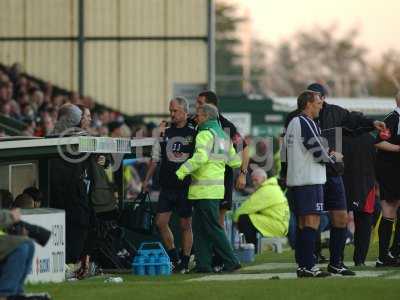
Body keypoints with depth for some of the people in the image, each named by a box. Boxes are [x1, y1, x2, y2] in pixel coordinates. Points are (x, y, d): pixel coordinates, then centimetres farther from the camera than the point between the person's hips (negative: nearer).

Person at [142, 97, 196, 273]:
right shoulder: (165, 133, 10)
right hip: (167, 186, 4)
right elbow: (155, 158, 16)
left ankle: (185, 262, 9)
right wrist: (147, 179, 12)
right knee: (160, 222, -3)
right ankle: (174, 257, 11)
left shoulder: (193, 134, -1)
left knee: (185, 225, 1)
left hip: (186, 187, -4)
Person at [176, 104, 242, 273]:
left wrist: (181, 172, -25)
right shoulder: (224, 136, 17)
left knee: (213, 228, -6)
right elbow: (235, 162, 21)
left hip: (205, 190, -9)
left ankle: (230, 262, -6)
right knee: (199, 227, 11)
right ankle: (203, 264, 7)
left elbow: (200, 157, -26)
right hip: (217, 188, 9)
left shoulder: (205, 134, -10)